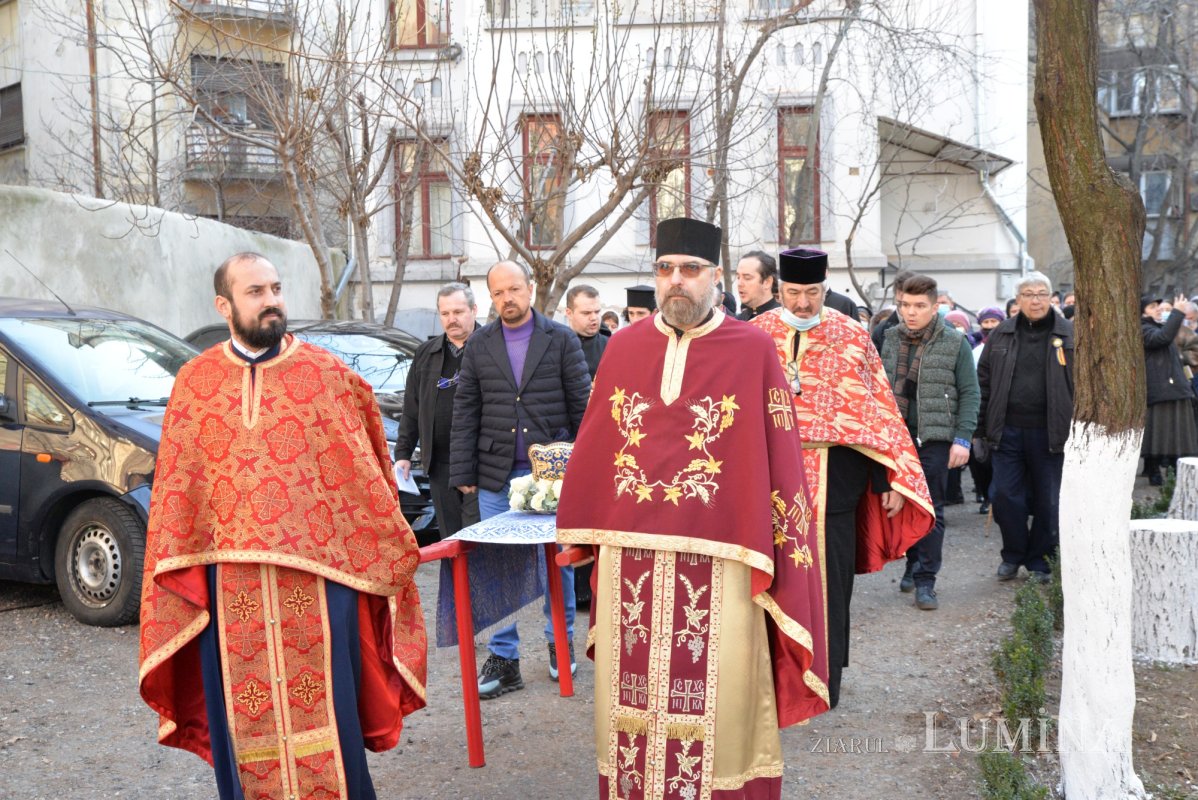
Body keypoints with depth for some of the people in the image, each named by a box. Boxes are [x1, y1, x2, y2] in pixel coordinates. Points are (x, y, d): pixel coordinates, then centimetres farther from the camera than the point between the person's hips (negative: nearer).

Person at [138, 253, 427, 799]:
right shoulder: (194, 382, 7)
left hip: (316, 574, -2)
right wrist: (173, 577, 3)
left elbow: (361, 474, 1)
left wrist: (386, 556, 0)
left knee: (323, 711, 2)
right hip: (229, 582, 2)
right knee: (243, 717, 10)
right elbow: (176, 490, 7)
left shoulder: (325, 374, 1)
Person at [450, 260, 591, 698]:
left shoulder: (561, 339, 2)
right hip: (497, 475, 2)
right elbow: (465, 412, 7)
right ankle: (503, 658, 12)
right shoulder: (479, 345, 8)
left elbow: (582, 404, 2)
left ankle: (560, 642, 26)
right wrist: (463, 473, 2)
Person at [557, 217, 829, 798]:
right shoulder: (623, 348, 8)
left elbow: (777, 456, -3)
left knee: (715, 710, 3)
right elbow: (593, 450, 12)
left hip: (715, 561, -3)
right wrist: (581, 531, 13)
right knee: (632, 706, 10)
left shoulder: (753, 350, -2)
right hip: (630, 557, 3)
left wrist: (764, 552, -5)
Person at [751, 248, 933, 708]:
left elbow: (877, 411, 3)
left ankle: (824, 683, 15)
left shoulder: (852, 338, 3)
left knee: (829, 581, 3)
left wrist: (888, 481, 0)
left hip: (834, 478, -1)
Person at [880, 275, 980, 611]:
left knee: (930, 510, -2)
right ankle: (913, 563, 29)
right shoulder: (890, 339, 8)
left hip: (934, 438, -4)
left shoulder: (954, 343, -2)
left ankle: (925, 580, 4)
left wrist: (962, 439, -9)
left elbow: (970, 393, -2)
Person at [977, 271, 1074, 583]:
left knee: (1047, 500, 6)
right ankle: (1013, 555, 21)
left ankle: (1038, 559, 22)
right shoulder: (1001, 334, 7)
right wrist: (982, 427, 2)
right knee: (1005, 495, 3)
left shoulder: (1069, 334, 1)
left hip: (1049, 433, -2)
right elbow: (983, 380, 8)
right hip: (1007, 430, 2)